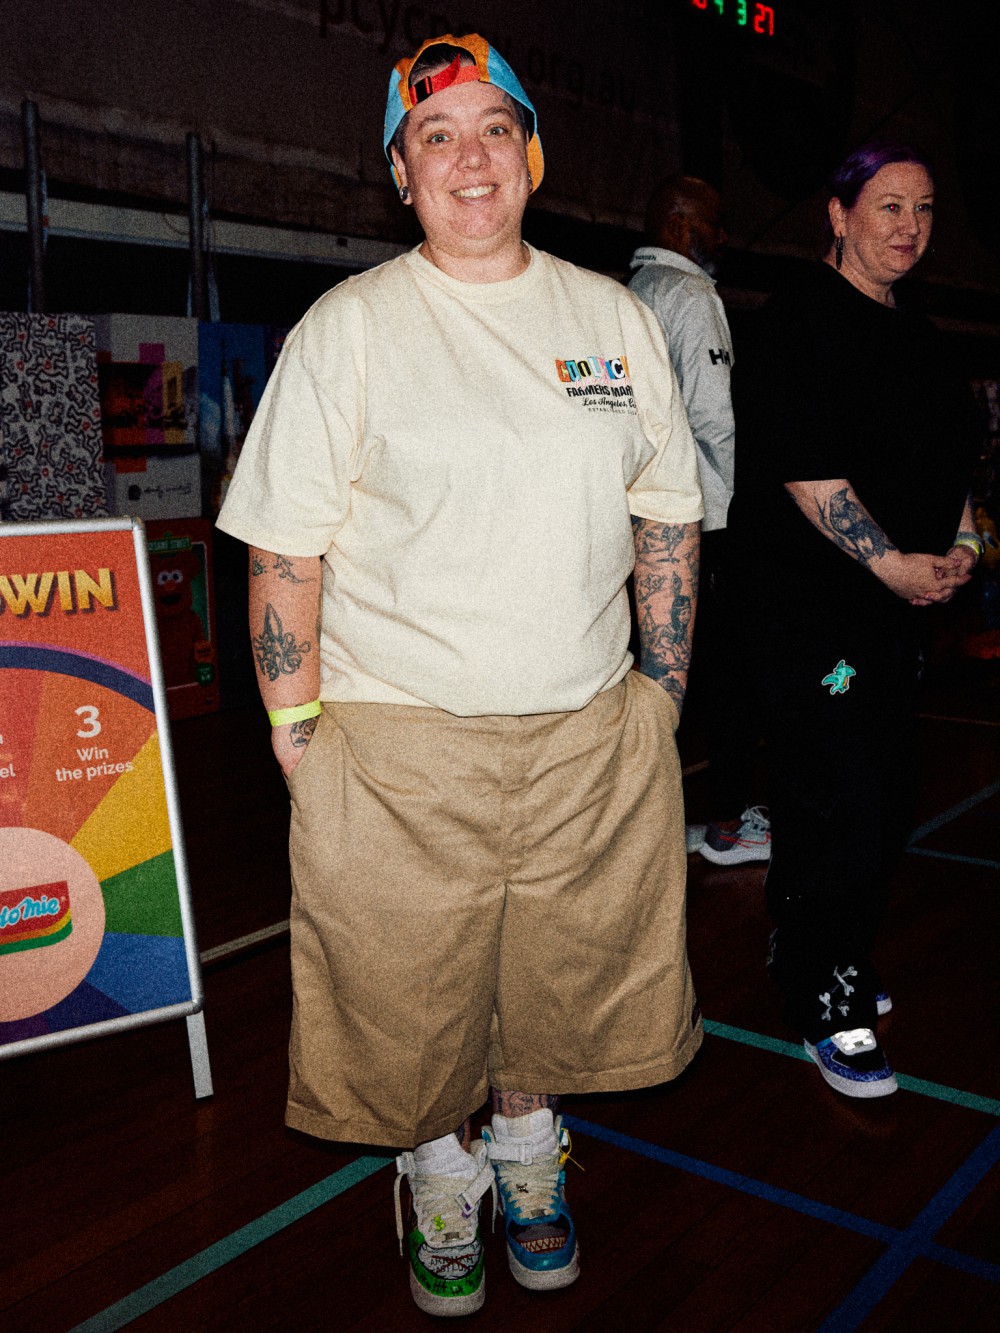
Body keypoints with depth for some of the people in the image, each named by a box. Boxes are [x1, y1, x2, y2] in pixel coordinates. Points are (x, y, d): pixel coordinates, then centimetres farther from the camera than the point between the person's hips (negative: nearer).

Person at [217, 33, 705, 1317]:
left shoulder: (615, 318, 8)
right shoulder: (346, 328, -3)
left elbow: (667, 517, 11)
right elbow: (284, 549, -5)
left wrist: (662, 691, 8)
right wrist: (296, 726, -8)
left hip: (588, 735, 3)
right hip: (398, 746, -3)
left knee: (565, 977, 17)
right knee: (411, 997, 11)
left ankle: (528, 1160, 45)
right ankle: (440, 1181, 40)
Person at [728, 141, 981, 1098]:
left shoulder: (914, 336, 18)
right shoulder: (800, 323, -9)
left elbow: (950, 460, 23)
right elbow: (805, 470, -18)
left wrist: (959, 544, 5)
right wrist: (890, 562, -18)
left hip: (900, 605, 9)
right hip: (812, 612, -9)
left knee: (883, 808, 13)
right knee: (835, 813, -5)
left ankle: (827, 961, 31)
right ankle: (825, 1009, 11)